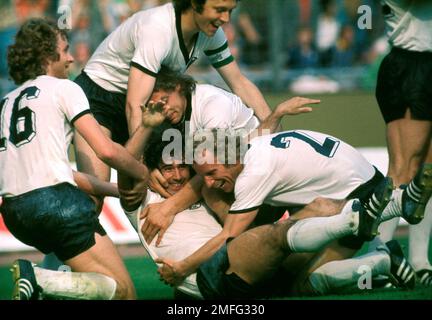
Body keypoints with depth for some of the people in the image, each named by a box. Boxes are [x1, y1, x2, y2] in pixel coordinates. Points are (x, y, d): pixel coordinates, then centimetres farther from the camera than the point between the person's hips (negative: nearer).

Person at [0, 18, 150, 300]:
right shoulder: (63, 88, 5)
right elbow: (106, 150, -4)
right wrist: (145, 174, 14)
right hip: (54, 200, -7)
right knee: (123, 291, -4)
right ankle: (40, 280, -28)